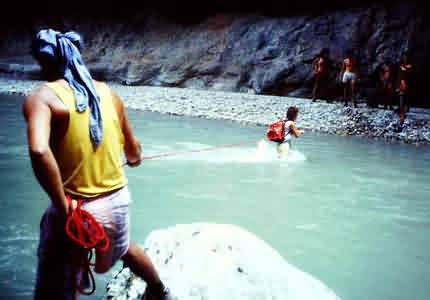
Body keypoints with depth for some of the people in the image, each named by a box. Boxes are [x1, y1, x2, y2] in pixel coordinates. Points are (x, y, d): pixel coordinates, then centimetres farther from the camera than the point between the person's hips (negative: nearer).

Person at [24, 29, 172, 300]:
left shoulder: (43, 97, -12)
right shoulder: (108, 92, 4)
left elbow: (39, 151, -31)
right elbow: (133, 149, 15)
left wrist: (62, 206, -22)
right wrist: (133, 159, 39)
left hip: (76, 208, -5)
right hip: (117, 199, 6)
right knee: (123, 248, 36)